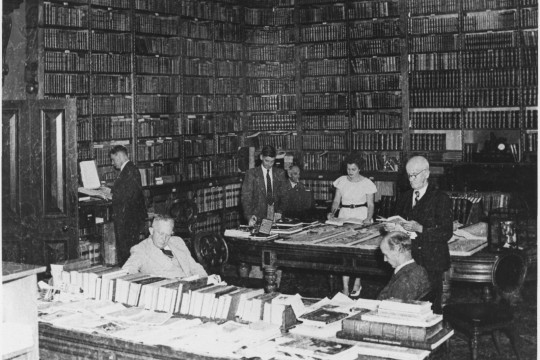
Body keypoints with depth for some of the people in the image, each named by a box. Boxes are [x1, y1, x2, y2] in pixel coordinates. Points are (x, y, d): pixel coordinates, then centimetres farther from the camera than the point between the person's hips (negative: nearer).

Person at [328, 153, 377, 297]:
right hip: (344, 215, 2)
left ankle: (357, 284, 11)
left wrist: (368, 218, -17)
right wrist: (332, 212, -9)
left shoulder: (367, 183, -1)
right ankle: (345, 287, -3)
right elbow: (336, 200, 9)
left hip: (361, 216, -2)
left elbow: (371, 204, -1)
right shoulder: (341, 181, 6)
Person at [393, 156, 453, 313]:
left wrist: (420, 228, -19)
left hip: (432, 264, -4)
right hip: (407, 260, 4)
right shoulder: (404, 198, 15)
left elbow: (446, 233, -9)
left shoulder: (441, 199, -2)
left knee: (431, 308, -5)